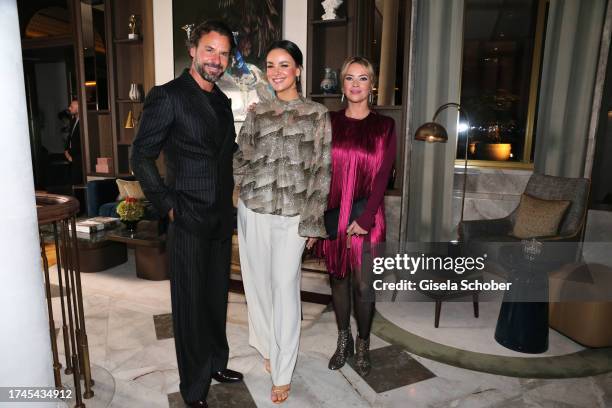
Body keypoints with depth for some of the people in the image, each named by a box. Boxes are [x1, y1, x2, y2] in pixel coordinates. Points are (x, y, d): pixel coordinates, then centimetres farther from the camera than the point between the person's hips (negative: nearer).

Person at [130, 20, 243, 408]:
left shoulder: (222, 101, 13)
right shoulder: (167, 96, -9)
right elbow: (141, 157, -9)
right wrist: (169, 205, -11)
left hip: (221, 218, 7)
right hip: (189, 220, -6)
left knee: (217, 298, 18)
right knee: (191, 304, 5)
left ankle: (216, 364, 39)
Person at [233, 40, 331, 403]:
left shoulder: (317, 114, -2)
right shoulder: (257, 113, 7)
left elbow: (321, 170, -4)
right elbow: (241, 158, 12)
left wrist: (313, 222, -7)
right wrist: (254, 182, -8)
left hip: (293, 215, -3)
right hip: (253, 211, 4)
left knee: (285, 288, 0)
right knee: (259, 283, 13)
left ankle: (283, 373, 16)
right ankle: (269, 348, 37)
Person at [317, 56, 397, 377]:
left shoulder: (384, 126, 0)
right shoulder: (329, 122, 5)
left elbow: (382, 177, -5)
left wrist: (364, 220, -12)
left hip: (367, 218, -2)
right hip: (332, 215, 2)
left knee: (363, 284, 3)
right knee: (338, 278, 13)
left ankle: (363, 345, 26)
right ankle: (343, 340, 32)